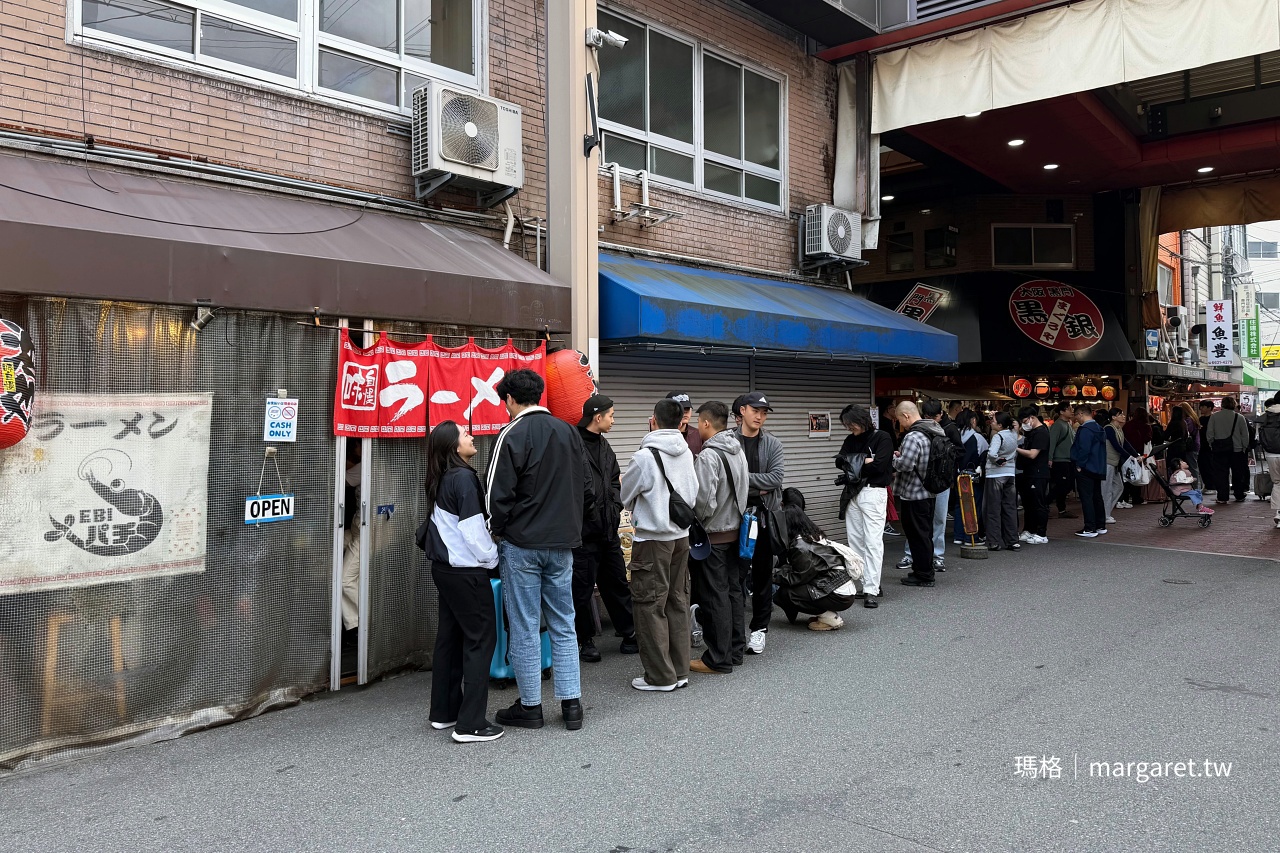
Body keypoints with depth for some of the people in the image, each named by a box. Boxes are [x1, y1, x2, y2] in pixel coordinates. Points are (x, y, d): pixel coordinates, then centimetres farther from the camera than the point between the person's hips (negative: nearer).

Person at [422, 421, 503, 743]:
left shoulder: (440, 480, 9)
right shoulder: (463, 478, -17)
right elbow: (473, 529, -18)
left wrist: (484, 555, 14)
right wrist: (492, 558, -3)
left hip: (445, 568, 9)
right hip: (466, 571, -9)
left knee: (450, 636, 14)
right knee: (481, 638, -3)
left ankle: (444, 712, 23)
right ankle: (470, 724, -2)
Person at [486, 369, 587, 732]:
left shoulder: (512, 435, -12)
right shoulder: (568, 432, 8)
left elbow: (499, 494, -14)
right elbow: (586, 488, 12)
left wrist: (497, 529, 1)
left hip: (522, 544, -6)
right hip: (562, 544, 6)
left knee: (524, 627, 5)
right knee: (563, 624, 12)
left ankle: (530, 706, 14)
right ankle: (571, 703, 15)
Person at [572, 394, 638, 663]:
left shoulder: (603, 445, 14)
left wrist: (615, 507, 7)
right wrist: (587, 510, -17)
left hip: (607, 528, 8)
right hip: (583, 529, -8)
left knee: (617, 582, 16)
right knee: (582, 588, 4)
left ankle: (630, 633, 26)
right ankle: (584, 640, 18)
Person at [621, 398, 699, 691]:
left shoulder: (645, 456, -16)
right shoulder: (687, 453, 2)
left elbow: (625, 496, -1)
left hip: (652, 538, -6)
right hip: (682, 535, 7)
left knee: (650, 606, 2)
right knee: (678, 601, 14)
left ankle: (661, 676, 6)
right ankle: (680, 670, 20)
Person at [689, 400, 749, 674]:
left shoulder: (708, 456, -21)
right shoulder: (739, 451, 6)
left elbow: (704, 501, -23)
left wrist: (694, 525, -6)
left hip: (711, 536, -8)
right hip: (734, 531, 8)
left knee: (714, 597, -1)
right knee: (733, 591, 14)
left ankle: (718, 659, 6)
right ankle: (735, 650, 23)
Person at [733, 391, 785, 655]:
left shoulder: (773, 444, 5)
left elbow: (776, 477, -8)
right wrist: (757, 486, -12)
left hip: (765, 514, 2)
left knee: (763, 574, 9)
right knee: (736, 572, 1)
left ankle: (760, 628, 20)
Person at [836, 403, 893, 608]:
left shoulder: (882, 437, -4)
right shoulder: (850, 440, 14)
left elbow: (879, 465, -16)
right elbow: (840, 461, 2)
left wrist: (854, 463, -3)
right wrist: (866, 461, -9)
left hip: (873, 493, -7)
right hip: (852, 494, 7)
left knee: (873, 541, -9)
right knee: (855, 541, 7)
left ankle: (871, 590, -10)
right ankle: (859, 584, 13)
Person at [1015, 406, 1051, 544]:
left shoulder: (1041, 432, -15)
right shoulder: (1030, 431, 14)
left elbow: (1032, 454, -21)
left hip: (1038, 475, -10)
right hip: (1029, 473, 10)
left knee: (1039, 504, -4)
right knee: (1028, 503, 14)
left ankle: (1041, 535, 2)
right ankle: (1028, 531, 22)